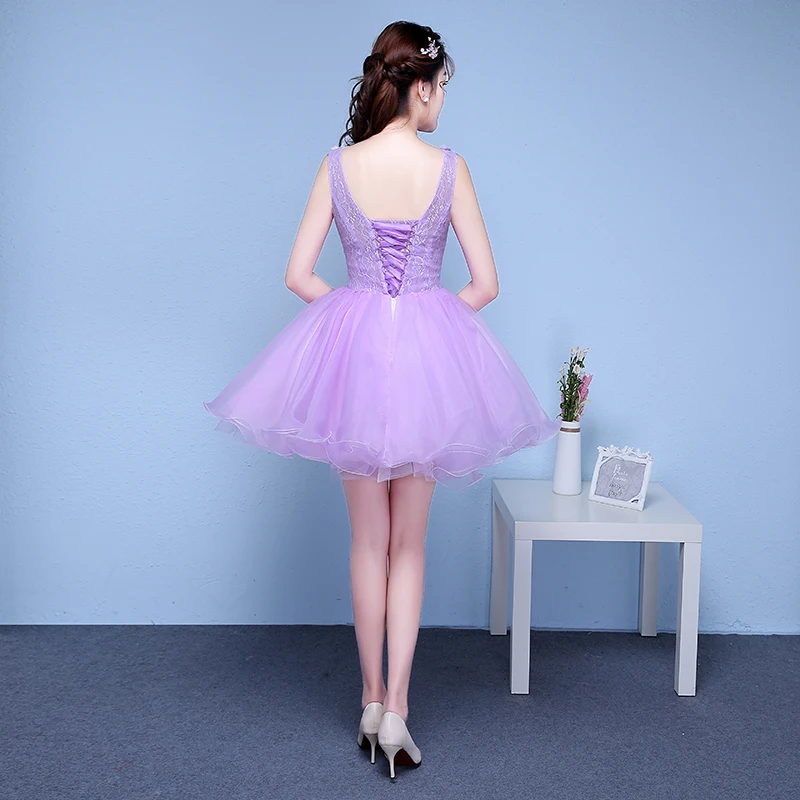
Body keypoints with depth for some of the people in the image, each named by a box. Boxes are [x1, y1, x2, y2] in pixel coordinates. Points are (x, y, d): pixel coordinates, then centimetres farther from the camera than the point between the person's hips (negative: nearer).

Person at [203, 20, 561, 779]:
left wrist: (359, 314, 11)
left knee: (369, 539, 14)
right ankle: (396, 711, 7)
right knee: (410, 543, 11)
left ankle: (372, 703, 22)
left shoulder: (337, 165, -3)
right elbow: (485, 283, -5)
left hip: (351, 346, 1)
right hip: (429, 353, -1)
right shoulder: (449, 167, -7)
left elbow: (299, 275, -3)